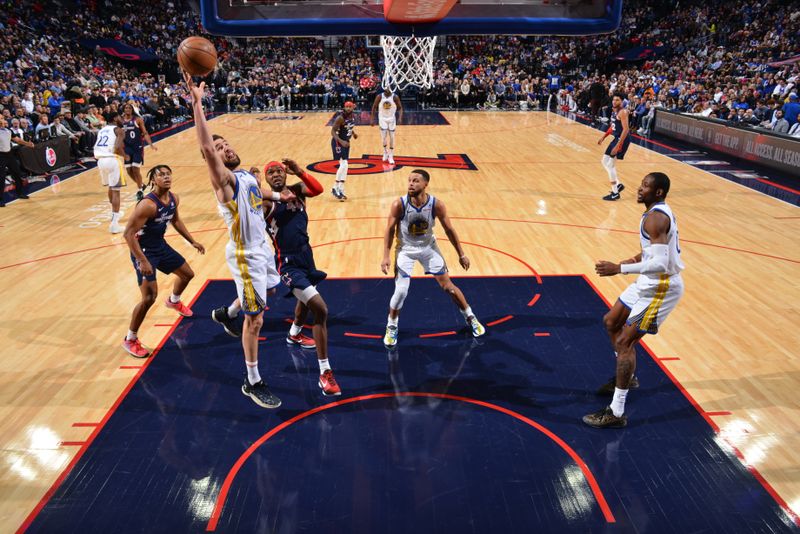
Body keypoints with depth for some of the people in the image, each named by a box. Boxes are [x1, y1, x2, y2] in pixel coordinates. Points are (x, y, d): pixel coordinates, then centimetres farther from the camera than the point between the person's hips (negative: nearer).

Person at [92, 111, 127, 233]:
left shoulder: (102, 130, 22)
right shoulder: (119, 130, 0)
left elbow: (97, 147, 18)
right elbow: (118, 147, -16)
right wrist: (125, 156, 1)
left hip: (101, 160, 7)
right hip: (113, 160, -7)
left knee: (111, 187, 27)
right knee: (116, 190, -5)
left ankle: (114, 214, 44)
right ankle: (114, 224, -11)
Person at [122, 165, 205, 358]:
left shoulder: (174, 199, -4)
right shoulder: (148, 204, -30)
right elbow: (129, 233, -29)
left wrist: (192, 241, 18)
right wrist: (142, 261, -33)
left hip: (161, 246, 8)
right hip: (144, 251, -8)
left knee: (187, 274, 24)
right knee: (149, 297, -17)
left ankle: (173, 301, 58)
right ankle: (130, 340, 2)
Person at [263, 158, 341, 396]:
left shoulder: (296, 190, 3)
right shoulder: (266, 202, -9)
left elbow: (318, 189, -18)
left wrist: (300, 172, -33)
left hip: (306, 255, 7)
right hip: (289, 263, -7)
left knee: (307, 299, 32)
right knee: (320, 309, -19)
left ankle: (294, 335, 64)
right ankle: (325, 373, -12)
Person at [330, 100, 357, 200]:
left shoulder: (353, 116, 1)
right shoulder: (340, 118, -22)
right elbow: (333, 131, -23)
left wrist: (353, 133, 7)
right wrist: (341, 141, -35)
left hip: (346, 142, 8)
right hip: (338, 142, -8)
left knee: (343, 166, 10)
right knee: (344, 165, -16)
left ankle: (340, 189, 18)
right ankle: (336, 188, -5)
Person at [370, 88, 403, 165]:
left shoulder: (395, 97, -13)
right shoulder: (379, 96, -12)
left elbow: (400, 108, -5)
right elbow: (374, 107, -1)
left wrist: (400, 117, -21)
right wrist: (372, 119, -2)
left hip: (391, 119, 0)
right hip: (383, 118, 0)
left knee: (391, 137, 3)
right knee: (383, 136, -8)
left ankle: (391, 156, 13)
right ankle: (385, 152, 19)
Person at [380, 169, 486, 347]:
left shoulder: (436, 204, -21)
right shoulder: (399, 204, -24)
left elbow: (449, 229, -8)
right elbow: (390, 229, -12)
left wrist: (461, 254, -2)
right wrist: (386, 256, -17)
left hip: (429, 247, 1)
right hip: (405, 250, -1)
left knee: (447, 286, 6)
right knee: (401, 291, -9)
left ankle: (470, 318, 27)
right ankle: (391, 327, 16)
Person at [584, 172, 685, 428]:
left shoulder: (655, 218, -24)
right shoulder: (661, 212, 9)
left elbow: (661, 264, -33)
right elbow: (666, 249, 22)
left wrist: (620, 268, -32)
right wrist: (641, 257, 14)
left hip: (661, 288, -11)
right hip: (649, 282, 11)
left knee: (624, 342, -10)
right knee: (611, 321, 21)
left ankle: (616, 412, -5)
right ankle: (627, 377, 38)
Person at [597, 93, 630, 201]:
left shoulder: (622, 112, -19)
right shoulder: (613, 110, 10)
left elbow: (626, 129, -25)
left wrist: (618, 145, -29)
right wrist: (603, 137, 19)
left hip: (622, 140, -10)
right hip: (616, 138, 10)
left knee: (610, 165, -9)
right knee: (605, 161, 16)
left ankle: (615, 193, 0)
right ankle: (618, 184, 26)